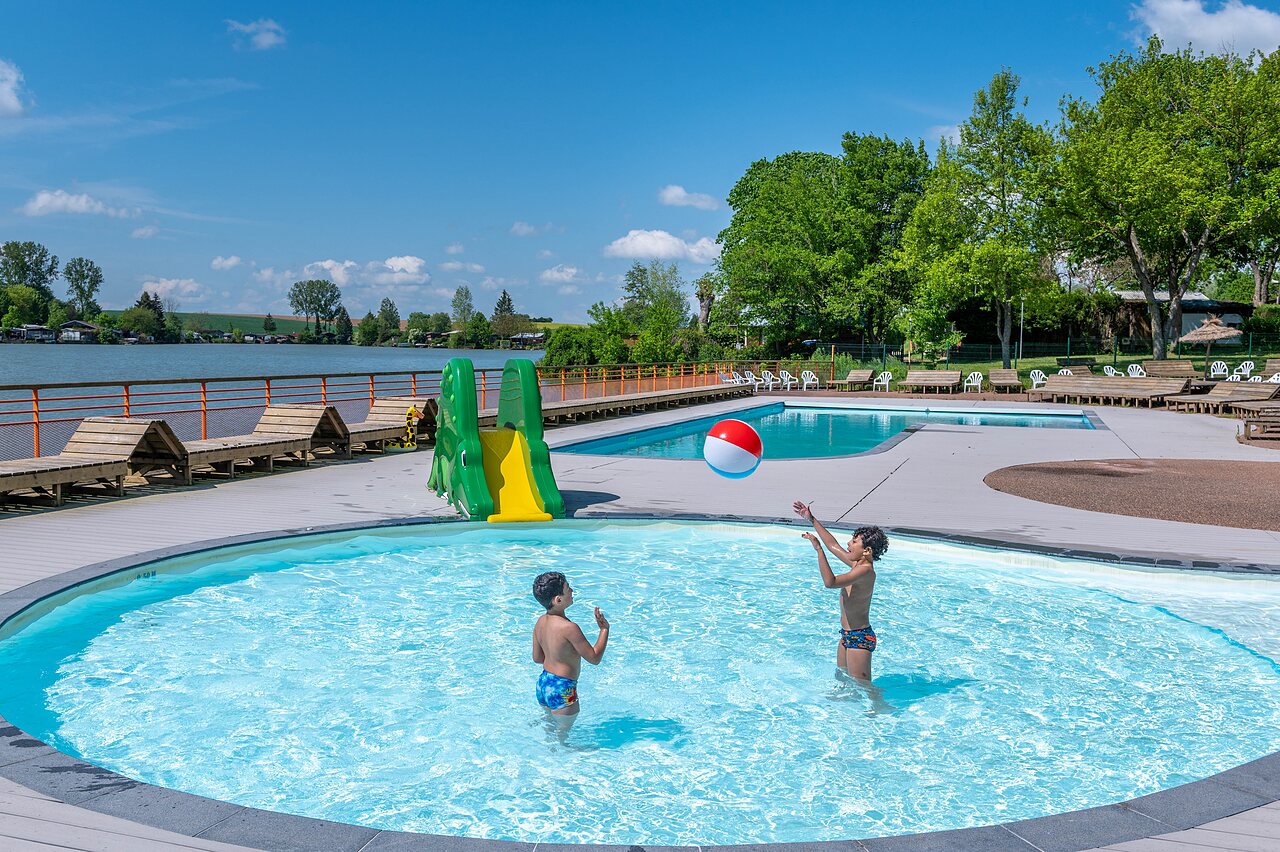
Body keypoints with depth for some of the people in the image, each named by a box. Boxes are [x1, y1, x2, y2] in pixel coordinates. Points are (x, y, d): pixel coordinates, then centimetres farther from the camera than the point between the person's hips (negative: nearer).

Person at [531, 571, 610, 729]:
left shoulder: (540, 622, -2)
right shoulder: (569, 627, -27)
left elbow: (537, 658, 9)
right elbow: (594, 658, -19)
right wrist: (604, 629, -11)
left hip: (543, 682, 8)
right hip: (561, 689, -8)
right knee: (563, 731, 13)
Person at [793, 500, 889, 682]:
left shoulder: (865, 570, -23)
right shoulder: (857, 564, 5)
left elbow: (830, 582, -34)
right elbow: (833, 545, 17)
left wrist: (819, 549, -33)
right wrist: (811, 519, 20)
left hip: (859, 638, -10)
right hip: (847, 635, 10)